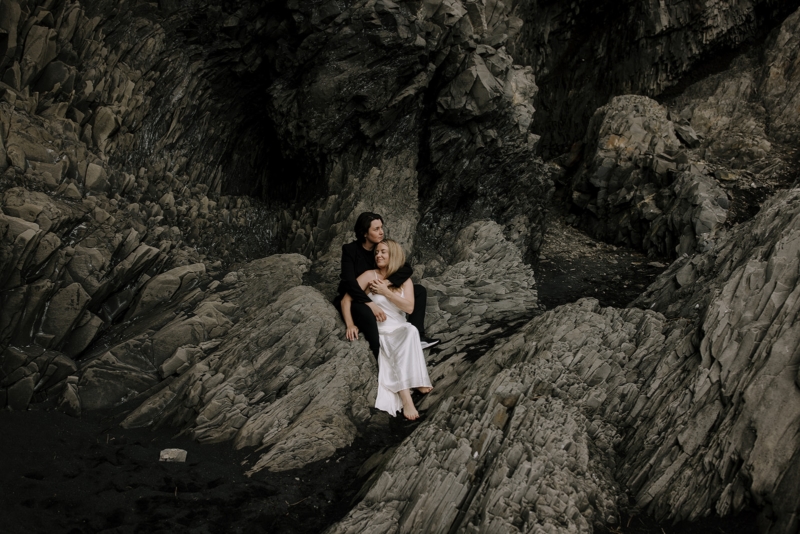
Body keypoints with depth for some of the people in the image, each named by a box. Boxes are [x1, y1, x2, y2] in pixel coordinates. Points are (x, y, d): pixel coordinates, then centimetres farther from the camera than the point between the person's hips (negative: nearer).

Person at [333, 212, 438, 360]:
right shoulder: (350, 250, -17)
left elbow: (407, 269, -13)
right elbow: (349, 282, -29)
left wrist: (387, 282, -31)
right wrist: (371, 304, -40)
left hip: (379, 296, 6)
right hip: (353, 299, -6)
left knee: (419, 290, -4)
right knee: (366, 312, -43)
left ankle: (417, 336, -15)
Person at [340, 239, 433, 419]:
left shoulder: (404, 281, 9)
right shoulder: (369, 276, 0)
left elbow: (409, 307, -6)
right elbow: (346, 300, -4)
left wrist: (386, 291, -11)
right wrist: (350, 325, -17)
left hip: (401, 329, 2)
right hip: (380, 331, -2)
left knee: (411, 331, -32)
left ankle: (405, 397, -28)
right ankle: (406, 398, -34)